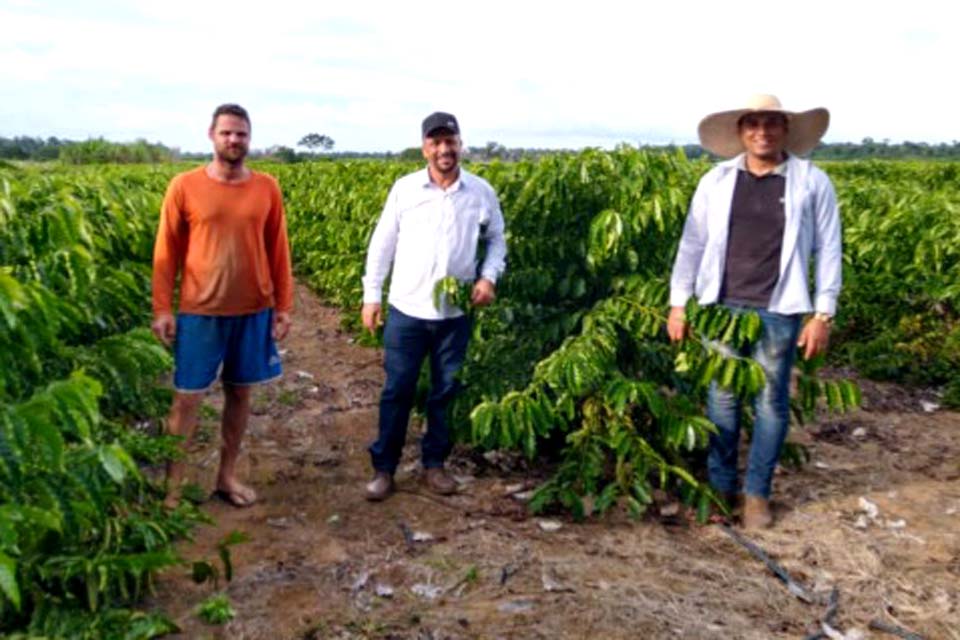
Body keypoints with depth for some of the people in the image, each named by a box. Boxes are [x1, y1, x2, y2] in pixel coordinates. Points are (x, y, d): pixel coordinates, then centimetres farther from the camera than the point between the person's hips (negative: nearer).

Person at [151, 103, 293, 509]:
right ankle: (172, 488, 15)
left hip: (254, 311, 3)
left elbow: (278, 251, 6)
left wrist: (284, 305, 4)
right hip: (199, 312, -2)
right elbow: (166, 252, 0)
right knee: (187, 399, 3)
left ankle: (227, 476, 27)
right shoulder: (184, 186, -4)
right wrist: (162, 309, -4)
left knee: (240, 393, 12)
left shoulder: (267, 189, 2)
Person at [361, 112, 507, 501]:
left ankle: (434, 463, 28)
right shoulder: (404, 189, -3)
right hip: (406, 310, -1)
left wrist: (489, 277, -8)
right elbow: (382, 244, 3)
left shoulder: (481, 192, -1)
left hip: (455, 314, 1)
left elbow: (496, 240, 10)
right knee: (397, 391, 6)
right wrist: (371, 295, 1)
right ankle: (383, 467, 20)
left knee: (445, 392, 12)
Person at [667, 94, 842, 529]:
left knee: (771, 402, 7)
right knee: (721, 398, 8)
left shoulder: (813, 183, 0)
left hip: (779, 311, -1)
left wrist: (823, 314, -2)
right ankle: (720, 486, 23)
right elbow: (692, 245, 7)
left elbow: (828, 251, 2)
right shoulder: (715, 182, 4)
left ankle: (757, 491, 21)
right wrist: (678, 304, 4)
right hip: (722, 307, 1)